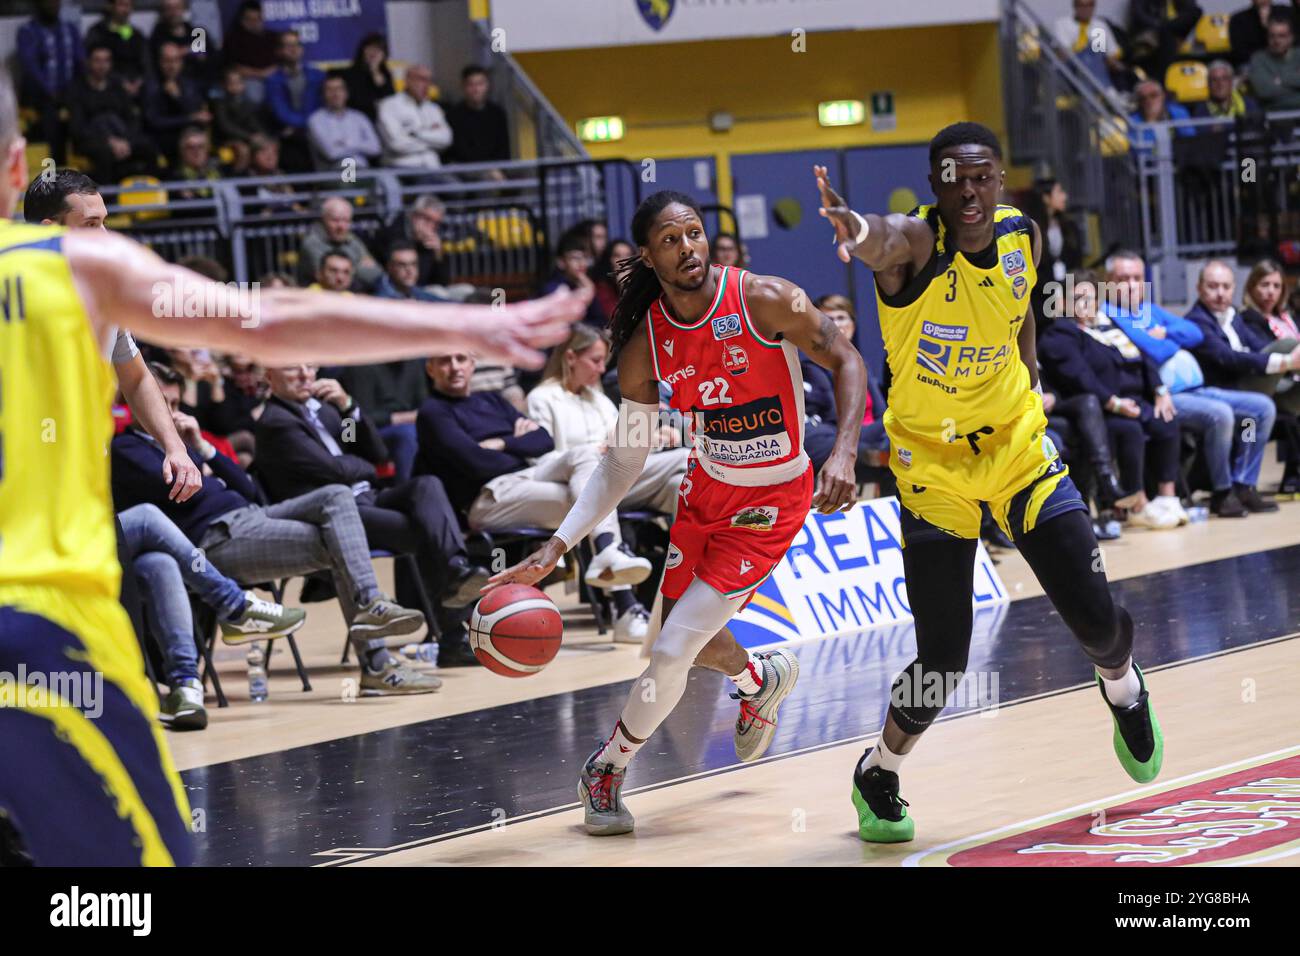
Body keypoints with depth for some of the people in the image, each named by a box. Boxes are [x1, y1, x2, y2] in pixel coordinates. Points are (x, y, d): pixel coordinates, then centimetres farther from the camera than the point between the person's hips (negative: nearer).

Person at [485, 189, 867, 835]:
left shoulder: (764, 300, -22)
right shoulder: (645, 344, -11)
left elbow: (846, 362, -13)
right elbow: (623, 463, -5)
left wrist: (844, 454, -29)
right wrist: (557, 547, -14)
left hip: (772, 500, -5)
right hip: (706, 489, 5)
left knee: (673, 652, -11)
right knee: (690, 641, 18)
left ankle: (606, 770, 12)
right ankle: (762, 679, 54)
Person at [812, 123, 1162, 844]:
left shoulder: (1021, 237, -6)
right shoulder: (917, 242, -23)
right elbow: (883, 241, -50)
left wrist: (1028, 378, 12)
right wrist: (857, 230, -72)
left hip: (1016, 445, 4)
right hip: (932, 463, -4)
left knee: (1096, 618, -1)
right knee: (942, 660, -8)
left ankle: (1124, 691, 36)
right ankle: (877, 777, 21)